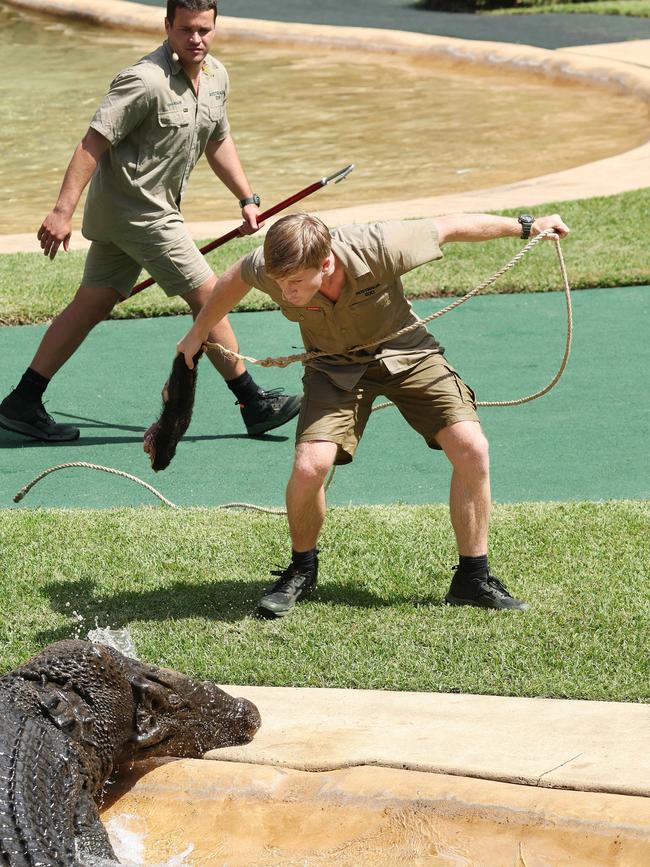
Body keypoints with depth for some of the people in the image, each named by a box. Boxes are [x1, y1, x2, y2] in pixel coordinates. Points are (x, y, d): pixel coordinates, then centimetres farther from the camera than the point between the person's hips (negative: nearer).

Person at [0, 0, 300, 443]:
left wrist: (247, 198, 18)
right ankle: (254, 404, 6)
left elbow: (218, 142, 22)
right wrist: (62, 212, -26)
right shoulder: (147, 81, -21)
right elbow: (93, 143, -22)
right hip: (137, 210, -9)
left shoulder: (216, 76, 7)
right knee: (206, 292, -4)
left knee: (93, 304, 10)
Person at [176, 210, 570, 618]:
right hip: (335, 366, 1)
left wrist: (525, 226, -7)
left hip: (405, 351, 0)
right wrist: (198, 334, 13)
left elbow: (450, 227, -19)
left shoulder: (377, 248, -36)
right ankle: (301, 570, 6)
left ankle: (473, 577, 0)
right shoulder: (269, 269, -28)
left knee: (471, 448, -17)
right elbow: (235, 279, -2)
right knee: (310, 465, -22)